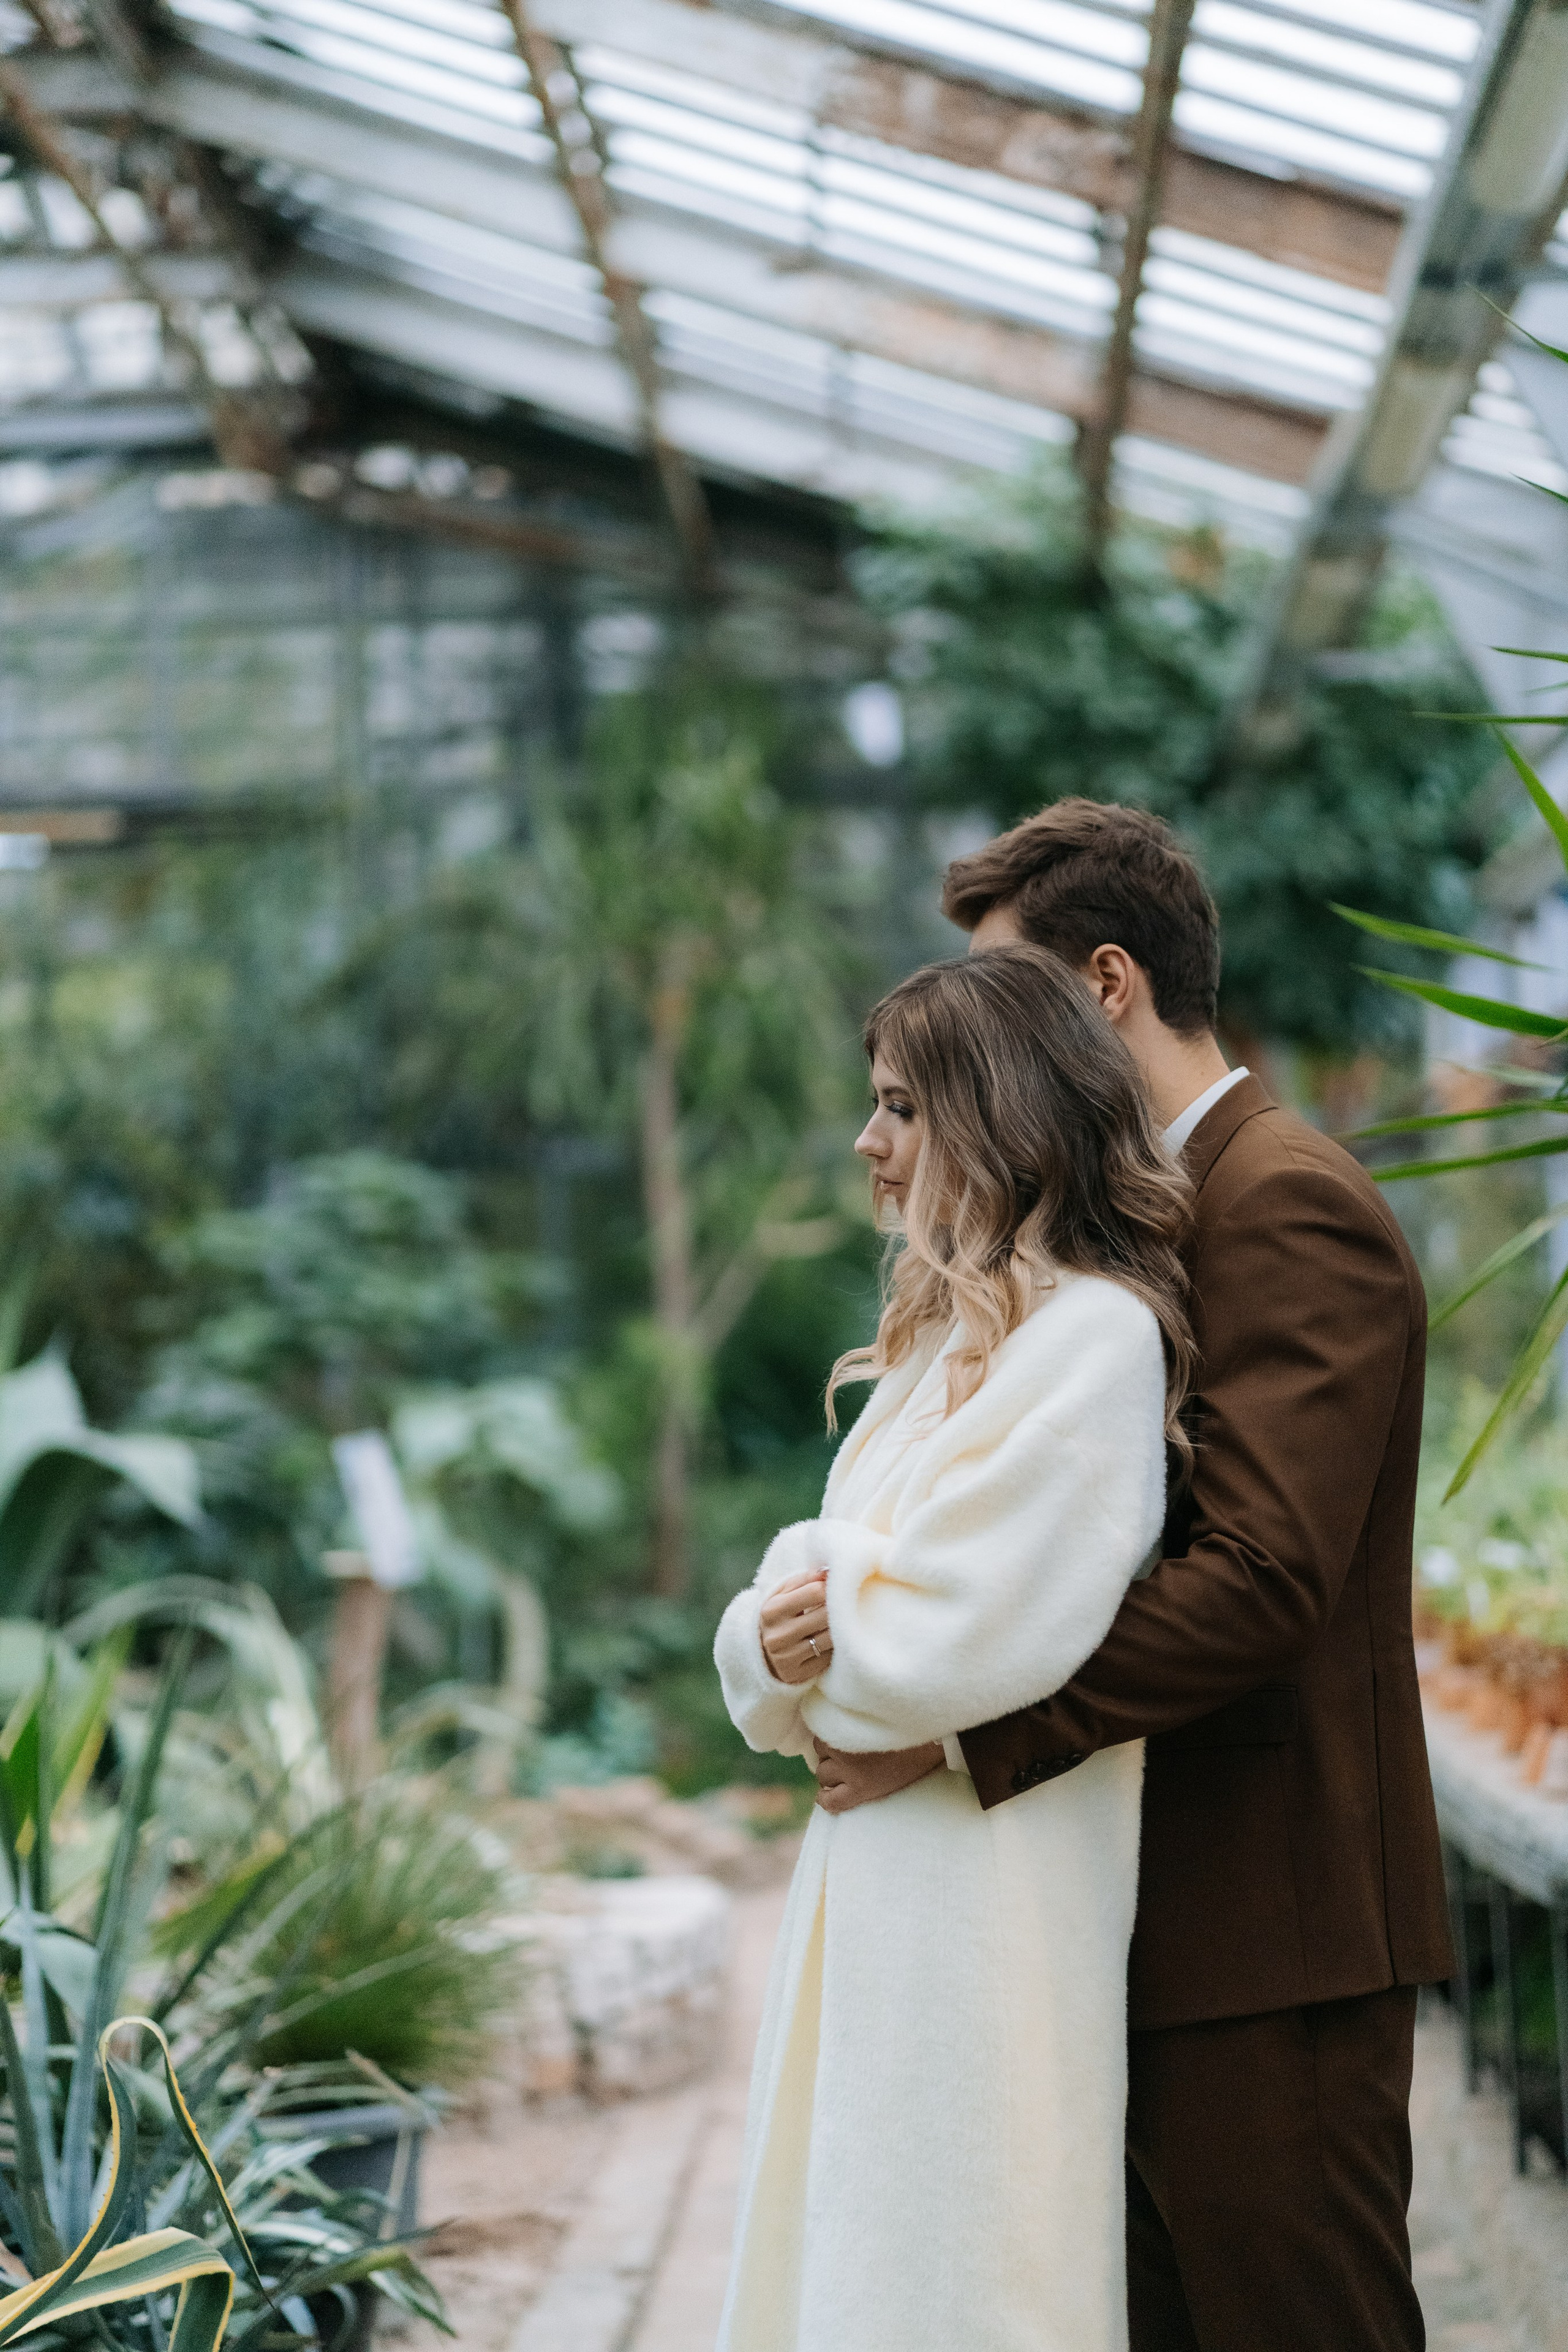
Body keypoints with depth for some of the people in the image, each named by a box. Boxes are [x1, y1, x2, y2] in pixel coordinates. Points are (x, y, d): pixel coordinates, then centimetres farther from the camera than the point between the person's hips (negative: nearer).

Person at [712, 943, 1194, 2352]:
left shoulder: (1093, 1337, -15)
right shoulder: (954, 1335, 15)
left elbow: (958, 1639, -21)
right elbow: (822, 1589, 14)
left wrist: (812, 1635, -2)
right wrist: (779, 1638, -8)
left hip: (988, 1879, -9)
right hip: (878, 1863, 9)